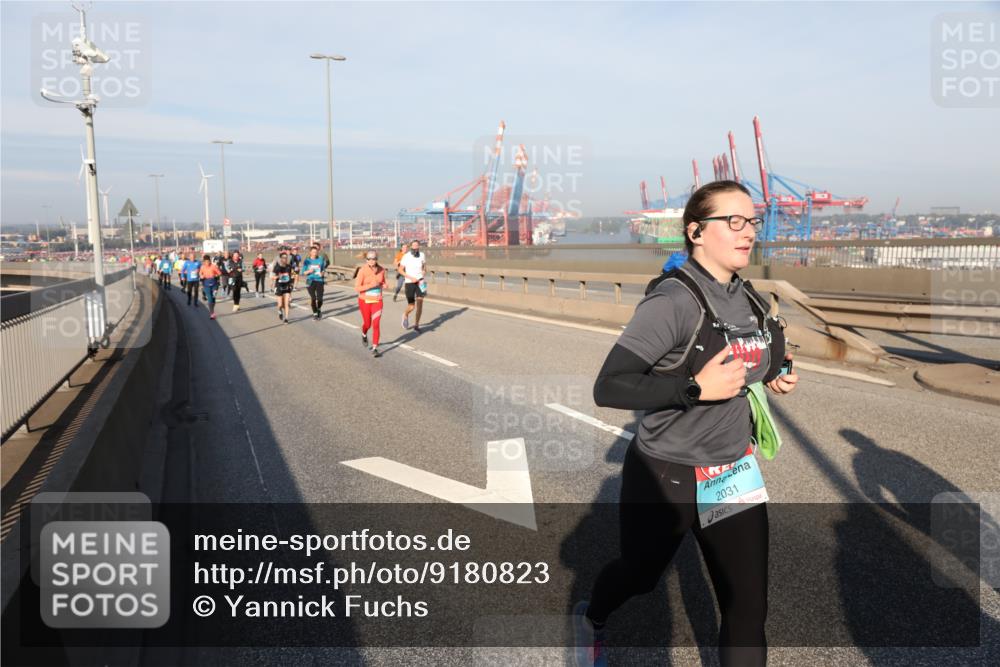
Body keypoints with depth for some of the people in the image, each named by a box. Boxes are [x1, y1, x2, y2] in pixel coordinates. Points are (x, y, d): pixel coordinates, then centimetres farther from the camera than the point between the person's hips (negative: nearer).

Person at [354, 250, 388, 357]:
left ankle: (374, 349, -3)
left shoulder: (381, 269, -4)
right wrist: (371, 285, -26)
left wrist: (384, 285, -9)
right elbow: (357, 288, -16)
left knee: (376, 324, -9)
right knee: (367, 323, 13)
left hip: (377, 301, 1)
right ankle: (364, 335, 49)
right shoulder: (362, 271, -15)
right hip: (365, 300, -1)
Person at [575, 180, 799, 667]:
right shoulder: (673, 300, -22)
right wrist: (697, 388, -31)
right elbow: (608, 388, -28)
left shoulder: (747, 299, 1)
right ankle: (591, 619, 55)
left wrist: (769, 377, 4)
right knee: (639, 574, 20)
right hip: (666, 476, -5)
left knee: (749, 607, 5)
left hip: (734, 474, 6)